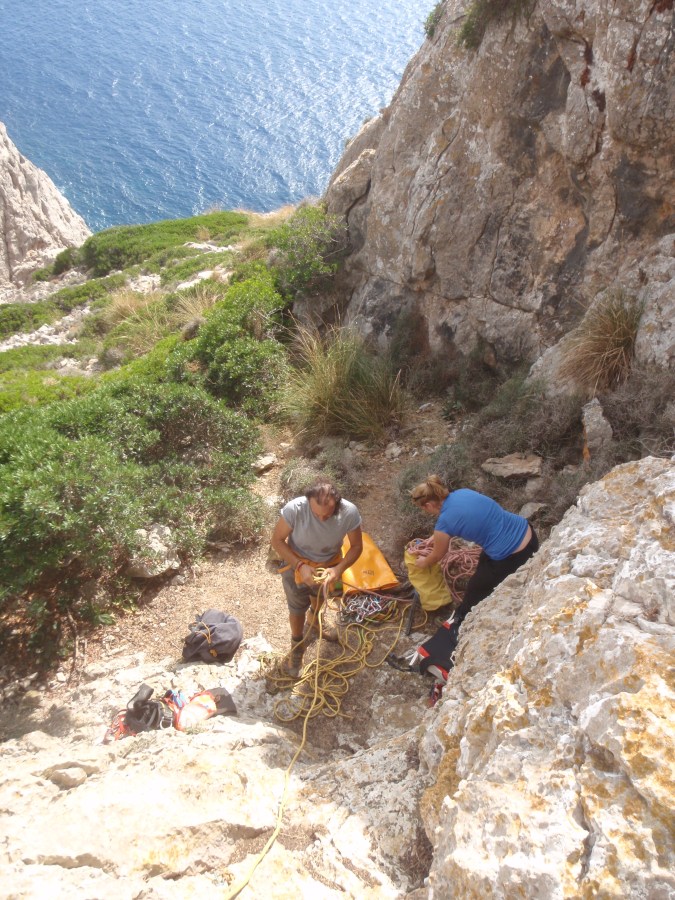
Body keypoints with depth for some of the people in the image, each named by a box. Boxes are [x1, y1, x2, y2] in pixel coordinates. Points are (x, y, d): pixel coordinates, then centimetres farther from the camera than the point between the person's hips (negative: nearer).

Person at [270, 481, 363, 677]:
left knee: (319, 596, 32)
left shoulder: (350, 513, -32)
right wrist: (300, 566, -32)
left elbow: (357, 546, -16)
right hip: (296, 564, -2)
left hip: (328, 565, 2)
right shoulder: (294, 509, -38)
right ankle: (297, 644, 48)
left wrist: (338, 569, -31)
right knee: (297, 608, 18)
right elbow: (277, 541, -23)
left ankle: (314, 619, 66)